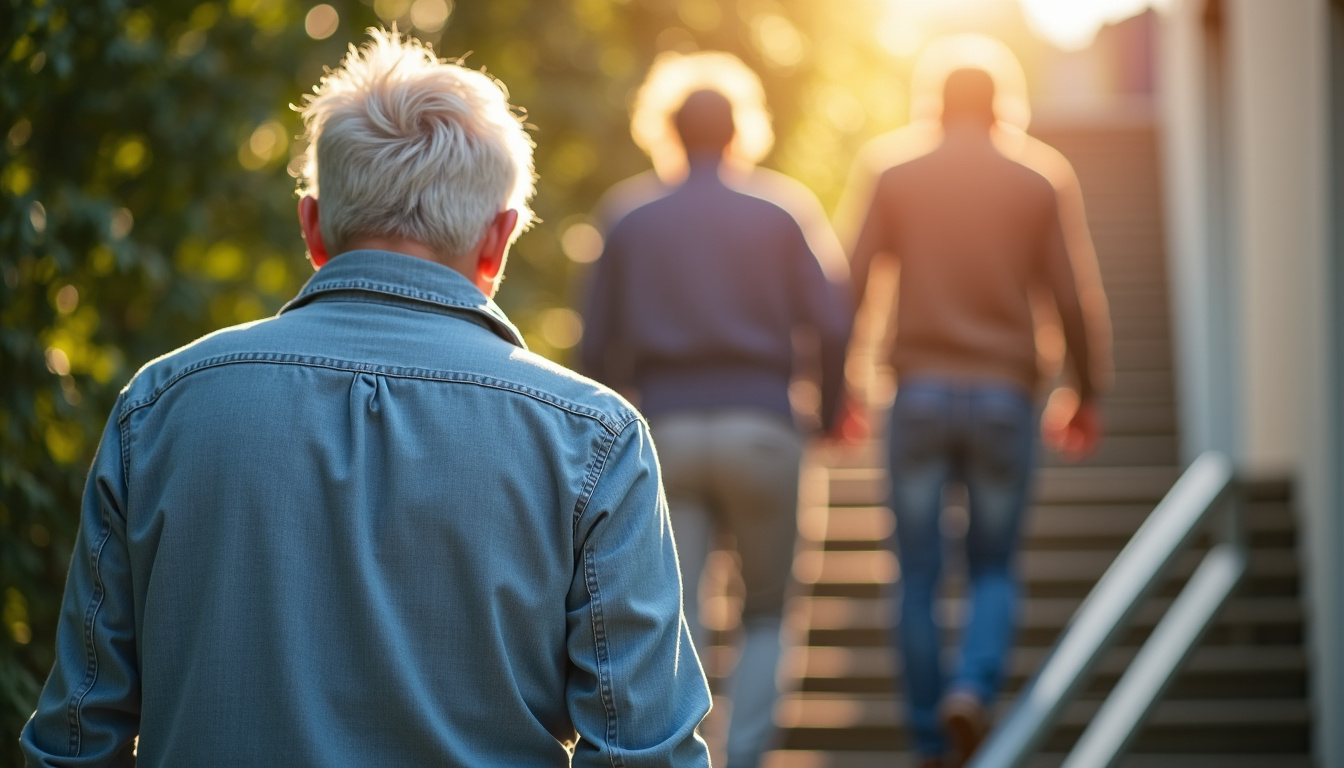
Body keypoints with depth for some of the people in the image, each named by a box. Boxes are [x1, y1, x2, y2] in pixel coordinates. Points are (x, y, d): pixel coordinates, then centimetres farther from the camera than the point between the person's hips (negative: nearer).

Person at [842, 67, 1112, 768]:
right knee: (993, 573, 12)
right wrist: (1087, 397, 12)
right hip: (1005, 400, 0)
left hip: (920, 395, 0)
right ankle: (972, 689, -15)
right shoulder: (1039, 182, 4)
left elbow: (851, 285, -1)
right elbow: (1076, 299, 0)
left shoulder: (894, 176, 5)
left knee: (918, 580, 8)